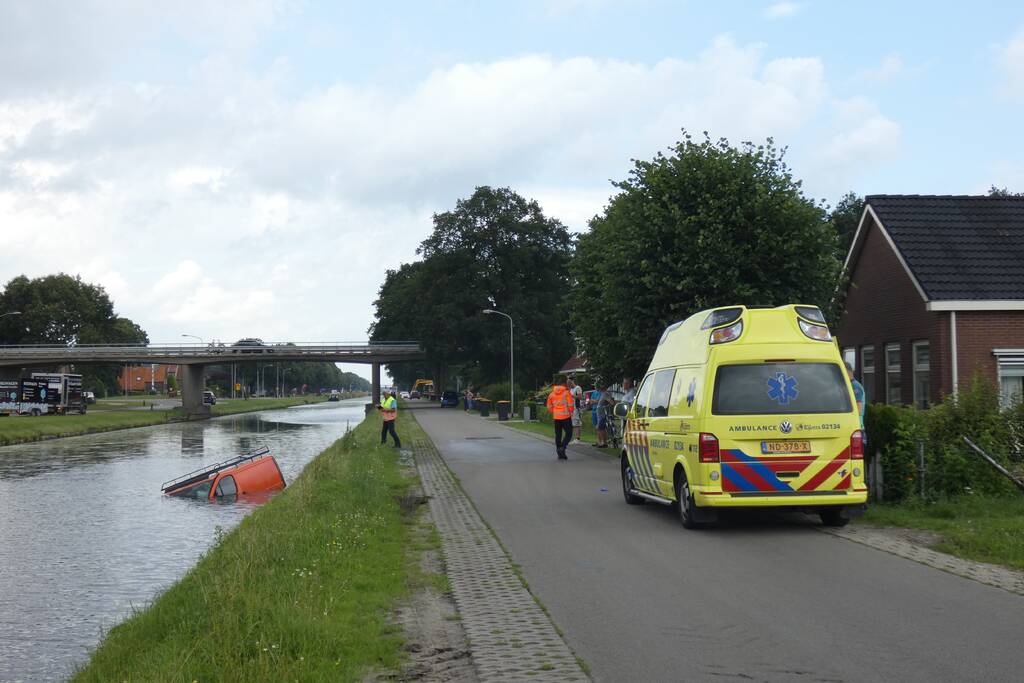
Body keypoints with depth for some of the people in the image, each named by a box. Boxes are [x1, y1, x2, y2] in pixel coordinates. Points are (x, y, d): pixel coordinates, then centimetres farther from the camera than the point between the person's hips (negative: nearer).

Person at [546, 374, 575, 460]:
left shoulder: (551, 394, 4)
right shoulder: (567, 392, -9)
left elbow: (549, 407, 9)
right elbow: (570, 405, -11)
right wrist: (571, 413, 7)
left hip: (556, 417, 5)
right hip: (566, 417, -5)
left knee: (558, 435, 11)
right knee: (568, 433, 3)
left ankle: (560, 454, 12)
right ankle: (562, 448, -17)